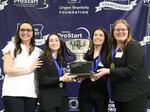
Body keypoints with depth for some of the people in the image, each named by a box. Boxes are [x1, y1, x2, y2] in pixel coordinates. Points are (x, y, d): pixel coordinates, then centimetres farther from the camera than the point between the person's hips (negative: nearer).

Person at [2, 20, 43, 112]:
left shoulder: (38, 51, 16)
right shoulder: (11, 47, 5)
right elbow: (7, 69, -6)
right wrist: (29, 69, -5)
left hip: (31, 94, 4)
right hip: (13, 93, -3)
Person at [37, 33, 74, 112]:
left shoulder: (62, 60, 14)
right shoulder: (43, 59, -6)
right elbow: (42, 79, -15)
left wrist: (71, 78, -1)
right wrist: (61, 79, -19)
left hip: (62, 98, 6)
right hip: (48, 99, -6)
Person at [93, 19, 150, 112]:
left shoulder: (134, 46, -12)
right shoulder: (113, 47, 12)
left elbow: (131, 70, -21)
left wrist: (108, 71, -24)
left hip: (135, 94, -8)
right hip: (119, 93, 8)